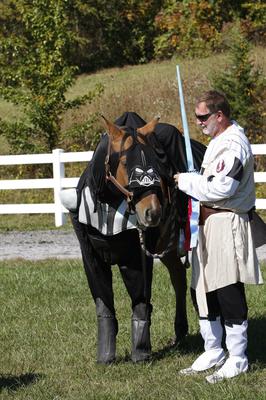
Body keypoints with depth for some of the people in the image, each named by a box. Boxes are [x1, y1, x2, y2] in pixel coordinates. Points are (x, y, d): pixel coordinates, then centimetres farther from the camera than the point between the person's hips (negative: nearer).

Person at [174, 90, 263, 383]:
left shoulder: (233, 144, -16)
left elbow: (222, 187, -25)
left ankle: (237, 359, 3)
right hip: (208, 223, 11)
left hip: (227, 224, -11)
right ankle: (213, 352, 26)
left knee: (229, 293, -5)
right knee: (202, 291, 15)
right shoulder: (218, 142, 17)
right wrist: (193, 181, 11)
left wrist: (187, 181, -14)